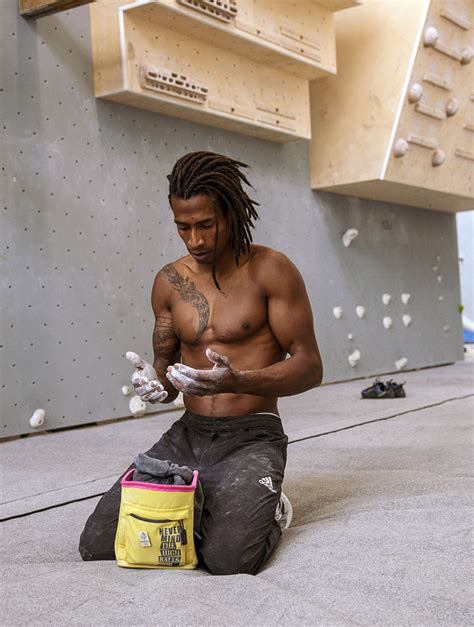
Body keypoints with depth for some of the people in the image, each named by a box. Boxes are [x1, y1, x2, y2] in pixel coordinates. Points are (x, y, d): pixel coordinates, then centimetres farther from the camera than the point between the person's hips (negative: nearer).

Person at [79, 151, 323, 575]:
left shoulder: (270, 270, -7)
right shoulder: (169, 282, 7)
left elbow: (309, 367, -9)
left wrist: (237, 381, -27)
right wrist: (154, 384, -10)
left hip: (252, 436, -4)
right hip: (188, 434, 5)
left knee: (228, 557, -28)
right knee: (98, 546, -9)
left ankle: (266, 508, 7)